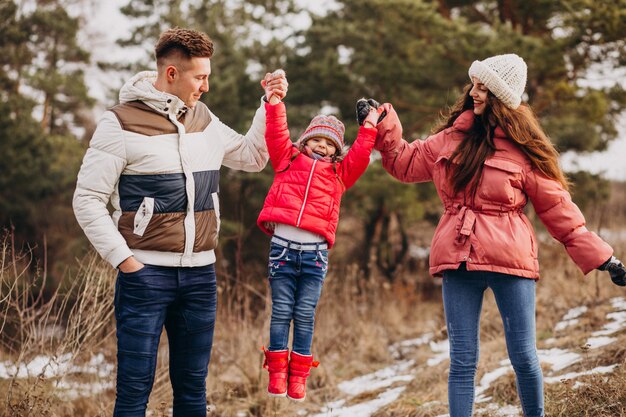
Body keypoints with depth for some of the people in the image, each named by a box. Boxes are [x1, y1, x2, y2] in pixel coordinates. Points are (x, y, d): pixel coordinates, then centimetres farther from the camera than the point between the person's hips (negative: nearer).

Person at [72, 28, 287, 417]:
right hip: (146, 274, -5)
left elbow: (253, 157, 25)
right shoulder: (122, 122, -6)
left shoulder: (204, 119, 12)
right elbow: (87, 200, -6)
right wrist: (123, 258, -12)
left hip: (201, 275, 5)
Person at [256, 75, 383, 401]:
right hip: (282, 244, 0)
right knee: (281, 312, 2)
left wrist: (369, 126, 6)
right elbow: (276, 135, 9)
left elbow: (359, 155, 6)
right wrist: (274, 102, 4)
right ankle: (277, 373, 8)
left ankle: (298, 375, 10)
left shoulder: (340, 172, 18)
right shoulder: (288, 160, 17)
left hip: (315, 250, 1)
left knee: (305, 315, 3)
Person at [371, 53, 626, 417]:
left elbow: (557, 208, 1)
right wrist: (383, 128, 14)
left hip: (509, 258, -3)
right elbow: (406, 162, 25)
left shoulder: (521, 147, -1)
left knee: (524, 357, -1)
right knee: (463, 360, 3)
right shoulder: (453, 136, 10)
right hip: (459, 259, 3)